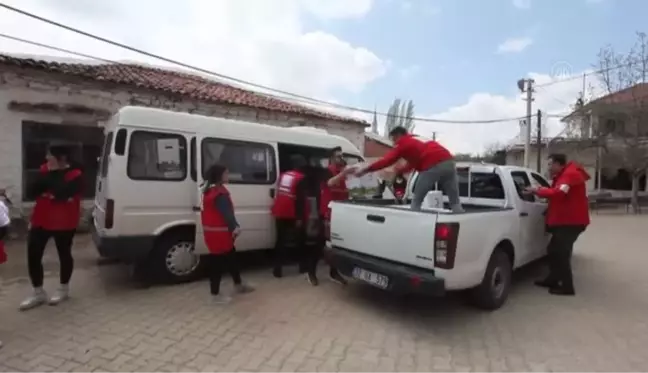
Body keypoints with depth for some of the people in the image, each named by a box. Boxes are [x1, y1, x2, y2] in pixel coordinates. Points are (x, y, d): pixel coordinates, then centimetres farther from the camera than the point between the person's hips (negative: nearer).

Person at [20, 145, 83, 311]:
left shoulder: (75, 174, -14)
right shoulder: (44, 169, 5)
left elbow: (62, 193, -27)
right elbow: (34, 190, -5)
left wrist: (54, 173, -18)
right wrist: (48, 173, -15)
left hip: (64, 223, -5)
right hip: (41, 221, 5)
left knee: (64, 254, 9)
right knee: (33, 255, 4)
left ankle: (64, 289, 28)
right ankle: (38, 293, 20)